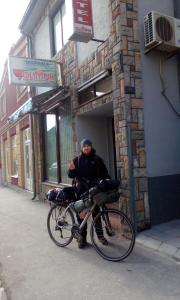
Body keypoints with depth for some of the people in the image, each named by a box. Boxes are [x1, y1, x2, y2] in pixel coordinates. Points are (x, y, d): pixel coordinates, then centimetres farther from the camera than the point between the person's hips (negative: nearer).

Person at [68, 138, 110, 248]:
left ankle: (100, 235, 22)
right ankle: (83, 237, 16)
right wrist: (71, 170, -17)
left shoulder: (97, 159, 3)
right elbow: (71, 175, 5)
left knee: (96, 213, 6)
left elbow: (104, 173, 4)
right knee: (81, 214, 4)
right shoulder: (77, 160, 5)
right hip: (81, 190, 1)